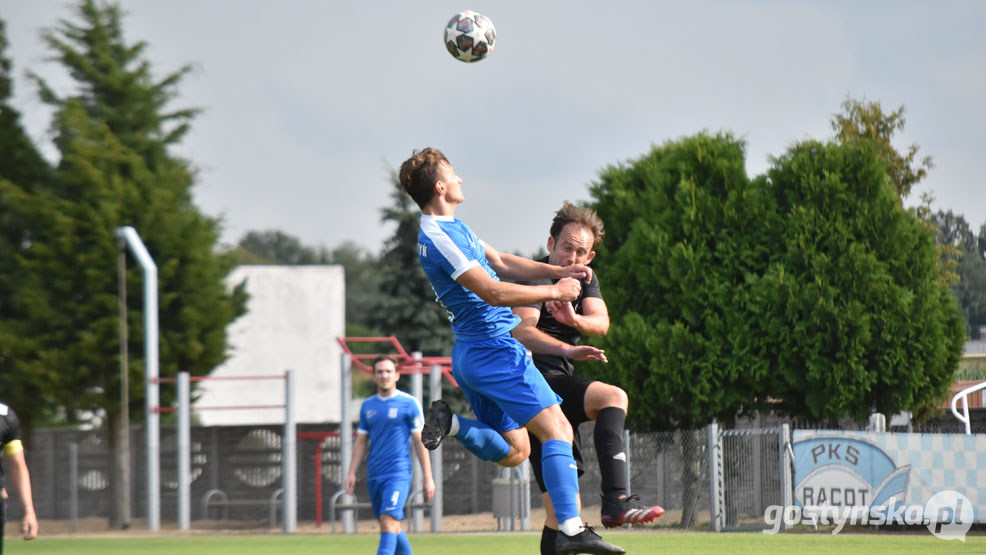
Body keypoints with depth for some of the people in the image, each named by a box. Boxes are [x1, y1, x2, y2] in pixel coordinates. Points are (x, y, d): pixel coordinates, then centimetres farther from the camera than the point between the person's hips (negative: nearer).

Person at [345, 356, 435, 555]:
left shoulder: (409, 403, -3)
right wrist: (352, 473, 7)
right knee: (392, 526, 11)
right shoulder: (368, 406, 12)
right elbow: (361, 442, 16)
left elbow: (420, 442, -3)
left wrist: (428, 478, -5)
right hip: (374, 475, 6)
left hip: (398, 473, -6)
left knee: (388, 522, -19)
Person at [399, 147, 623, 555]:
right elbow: (493, 291, -22)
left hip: (471, 353, 10)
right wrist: (554, 291, -13)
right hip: (494, 347, -10)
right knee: (557, 428, -15)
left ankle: (451, 424, 3)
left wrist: (558, 272, 7)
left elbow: (501, 263, 19)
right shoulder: (437, 238, -18)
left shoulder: (451, 227, 15)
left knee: (514, 451, 16)